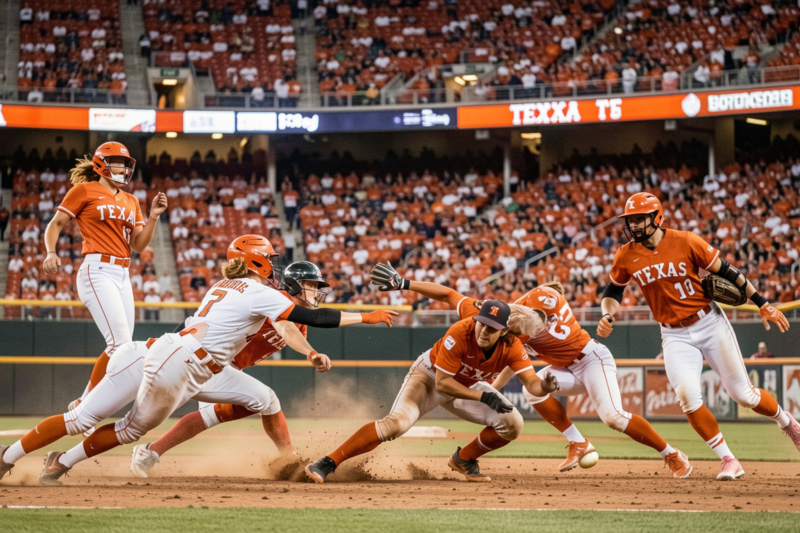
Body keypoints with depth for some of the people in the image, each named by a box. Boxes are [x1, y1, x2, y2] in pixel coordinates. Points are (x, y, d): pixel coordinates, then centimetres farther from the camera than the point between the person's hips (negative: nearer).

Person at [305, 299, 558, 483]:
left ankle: (463, 459, 15)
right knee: (397, 422, -30)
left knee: (512, 424, -10)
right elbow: (442, 383, -32)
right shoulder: (459, 333, -36)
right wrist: (483, 397, -38)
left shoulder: (511, 347, -24)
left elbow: (532, 383, -29)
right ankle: (327, 463, -28)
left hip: (468, 387, 5)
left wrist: (544, 386, -52)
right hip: (430, 376, -5)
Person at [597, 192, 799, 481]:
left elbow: (726, 271, -7)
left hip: (710, 324, -2)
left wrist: (762, 303, -6)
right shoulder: (626, 257, -5)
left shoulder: (686, 242, -13)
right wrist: (608, 315, -10)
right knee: (687, 395, -19)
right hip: (675, 336, 2)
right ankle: (728, 461, -5)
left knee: (742, 394, 2)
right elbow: (613, 290, 12)